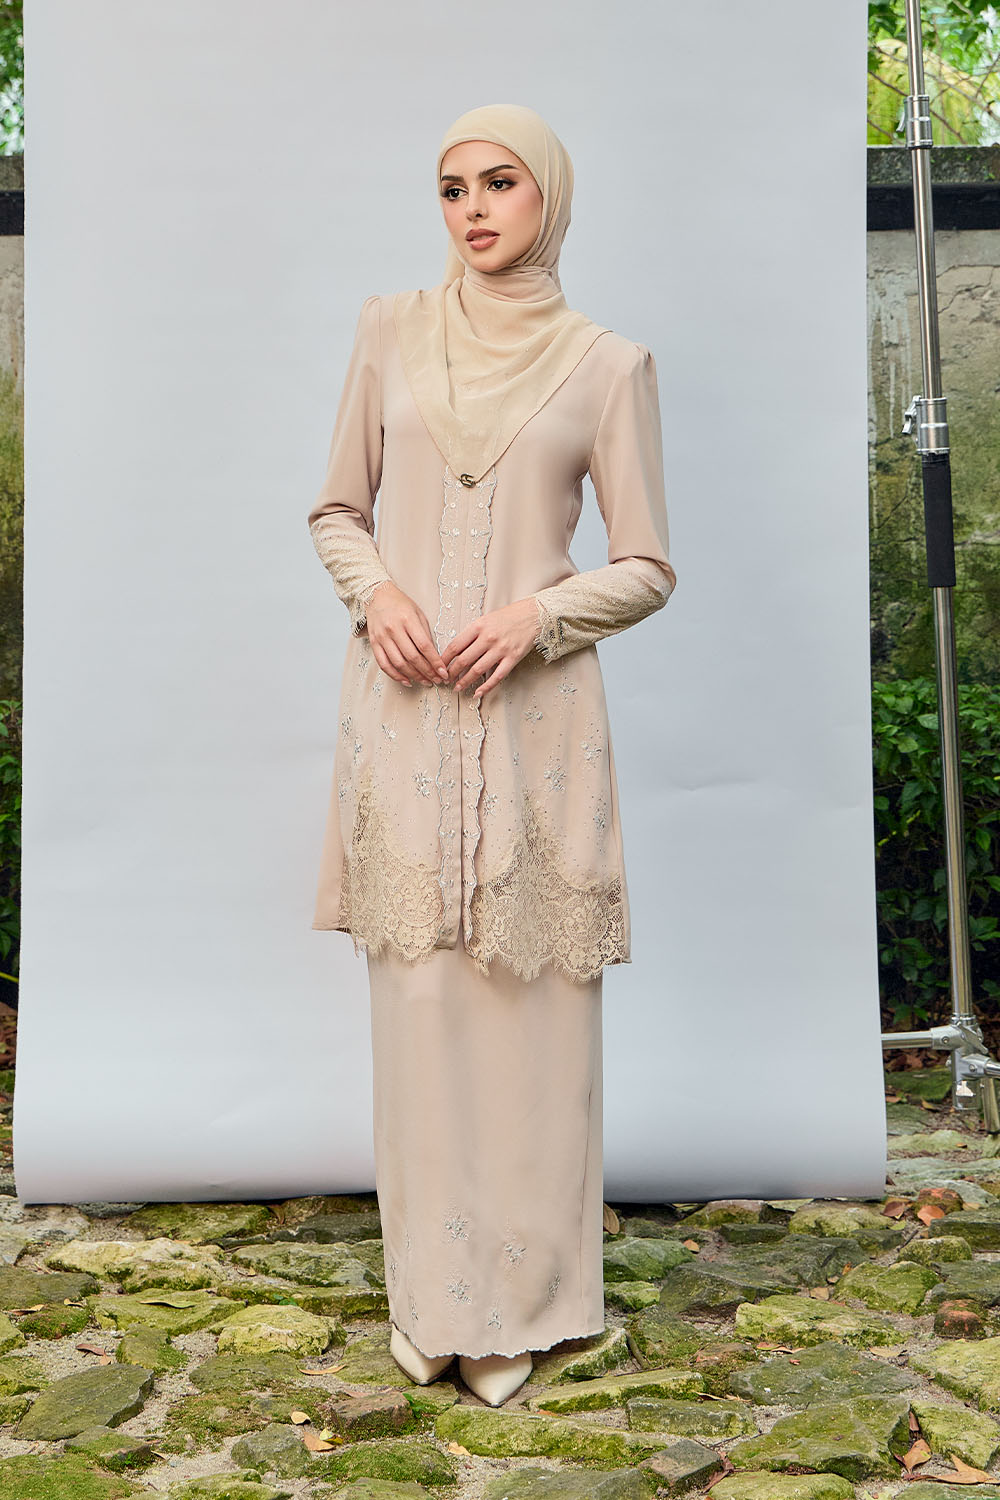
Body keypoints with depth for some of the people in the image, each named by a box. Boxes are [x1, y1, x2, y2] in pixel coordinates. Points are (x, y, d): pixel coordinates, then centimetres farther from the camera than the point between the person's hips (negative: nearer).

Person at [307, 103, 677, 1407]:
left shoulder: (607, 362, 3)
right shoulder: (392, 332, 9)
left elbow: (648, 566, 3)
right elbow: (337, 509, 14)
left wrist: (539, 613, -14)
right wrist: (375, 593, -6)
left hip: (534, 715, -1)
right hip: (403, 708, 2)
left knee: (533, 1008, 2)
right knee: (418, 1001, 5)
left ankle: (521, 1298, 18)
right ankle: (431, 1293, 20)